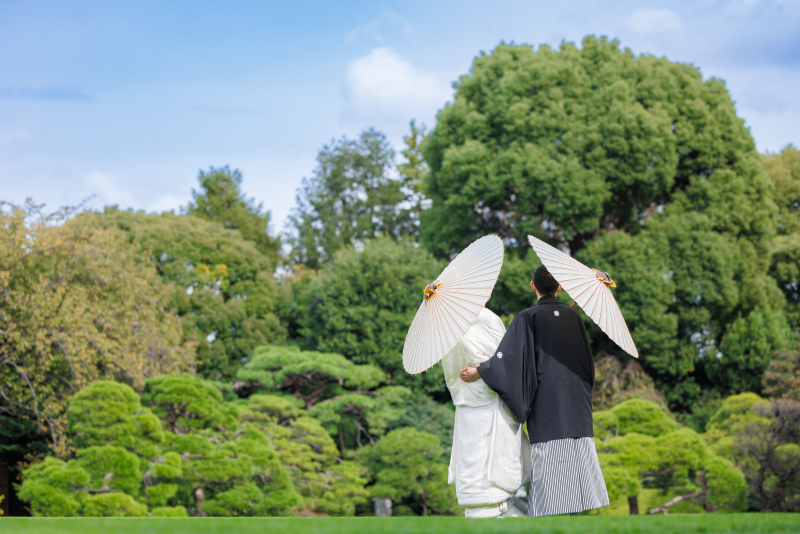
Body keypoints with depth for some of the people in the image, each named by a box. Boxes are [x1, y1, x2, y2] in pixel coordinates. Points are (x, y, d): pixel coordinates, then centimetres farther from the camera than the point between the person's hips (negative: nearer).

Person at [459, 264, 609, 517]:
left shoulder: (528, 318, -4)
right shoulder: (573, 316, 10)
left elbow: (510, 354, -16)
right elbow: (588, 361, 15)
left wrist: (479, 372, -15)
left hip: (546, 402, -4)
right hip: (576, 404, 4)